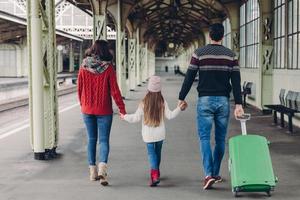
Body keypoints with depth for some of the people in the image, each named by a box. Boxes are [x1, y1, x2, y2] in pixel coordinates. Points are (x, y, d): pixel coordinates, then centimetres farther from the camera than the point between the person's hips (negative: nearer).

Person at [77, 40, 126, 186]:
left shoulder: (83, 67, -2)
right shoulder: (108, 68, -10)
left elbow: (79, 89, 5)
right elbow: (115, 91, -10)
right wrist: (122, 109, -4)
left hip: (87, 109, 3)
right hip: (104, 110, -2)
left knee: (91, 139, 14)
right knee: (104, 140, 3)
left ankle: (93, 171, 17)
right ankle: (102, 167, -19)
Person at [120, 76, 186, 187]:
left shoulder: (143, 103, -10)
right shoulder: (162, 102, -7)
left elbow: (136, 117, -6)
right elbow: (169, 115, -3)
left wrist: (125, 117, 9)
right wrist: (179, 108, 10)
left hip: (148, 134, -2)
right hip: (160, 133, 2)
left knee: (151, 153, 0)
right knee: (158, 152, 18)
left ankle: (155, 174, -17)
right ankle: (156, 171, 32)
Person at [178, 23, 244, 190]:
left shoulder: (199, 53, -2)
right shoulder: (230, 55, 4)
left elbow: (189, 78, -2)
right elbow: (236, 81, -1)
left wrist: (181, 98, 6)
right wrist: (238, 104, -2)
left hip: (205, 100, -2)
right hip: (223, 101, 2)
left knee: (204, 137, -2)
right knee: (220, 138, 12)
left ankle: (209, 174, -16)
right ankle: (216, 173, 19)